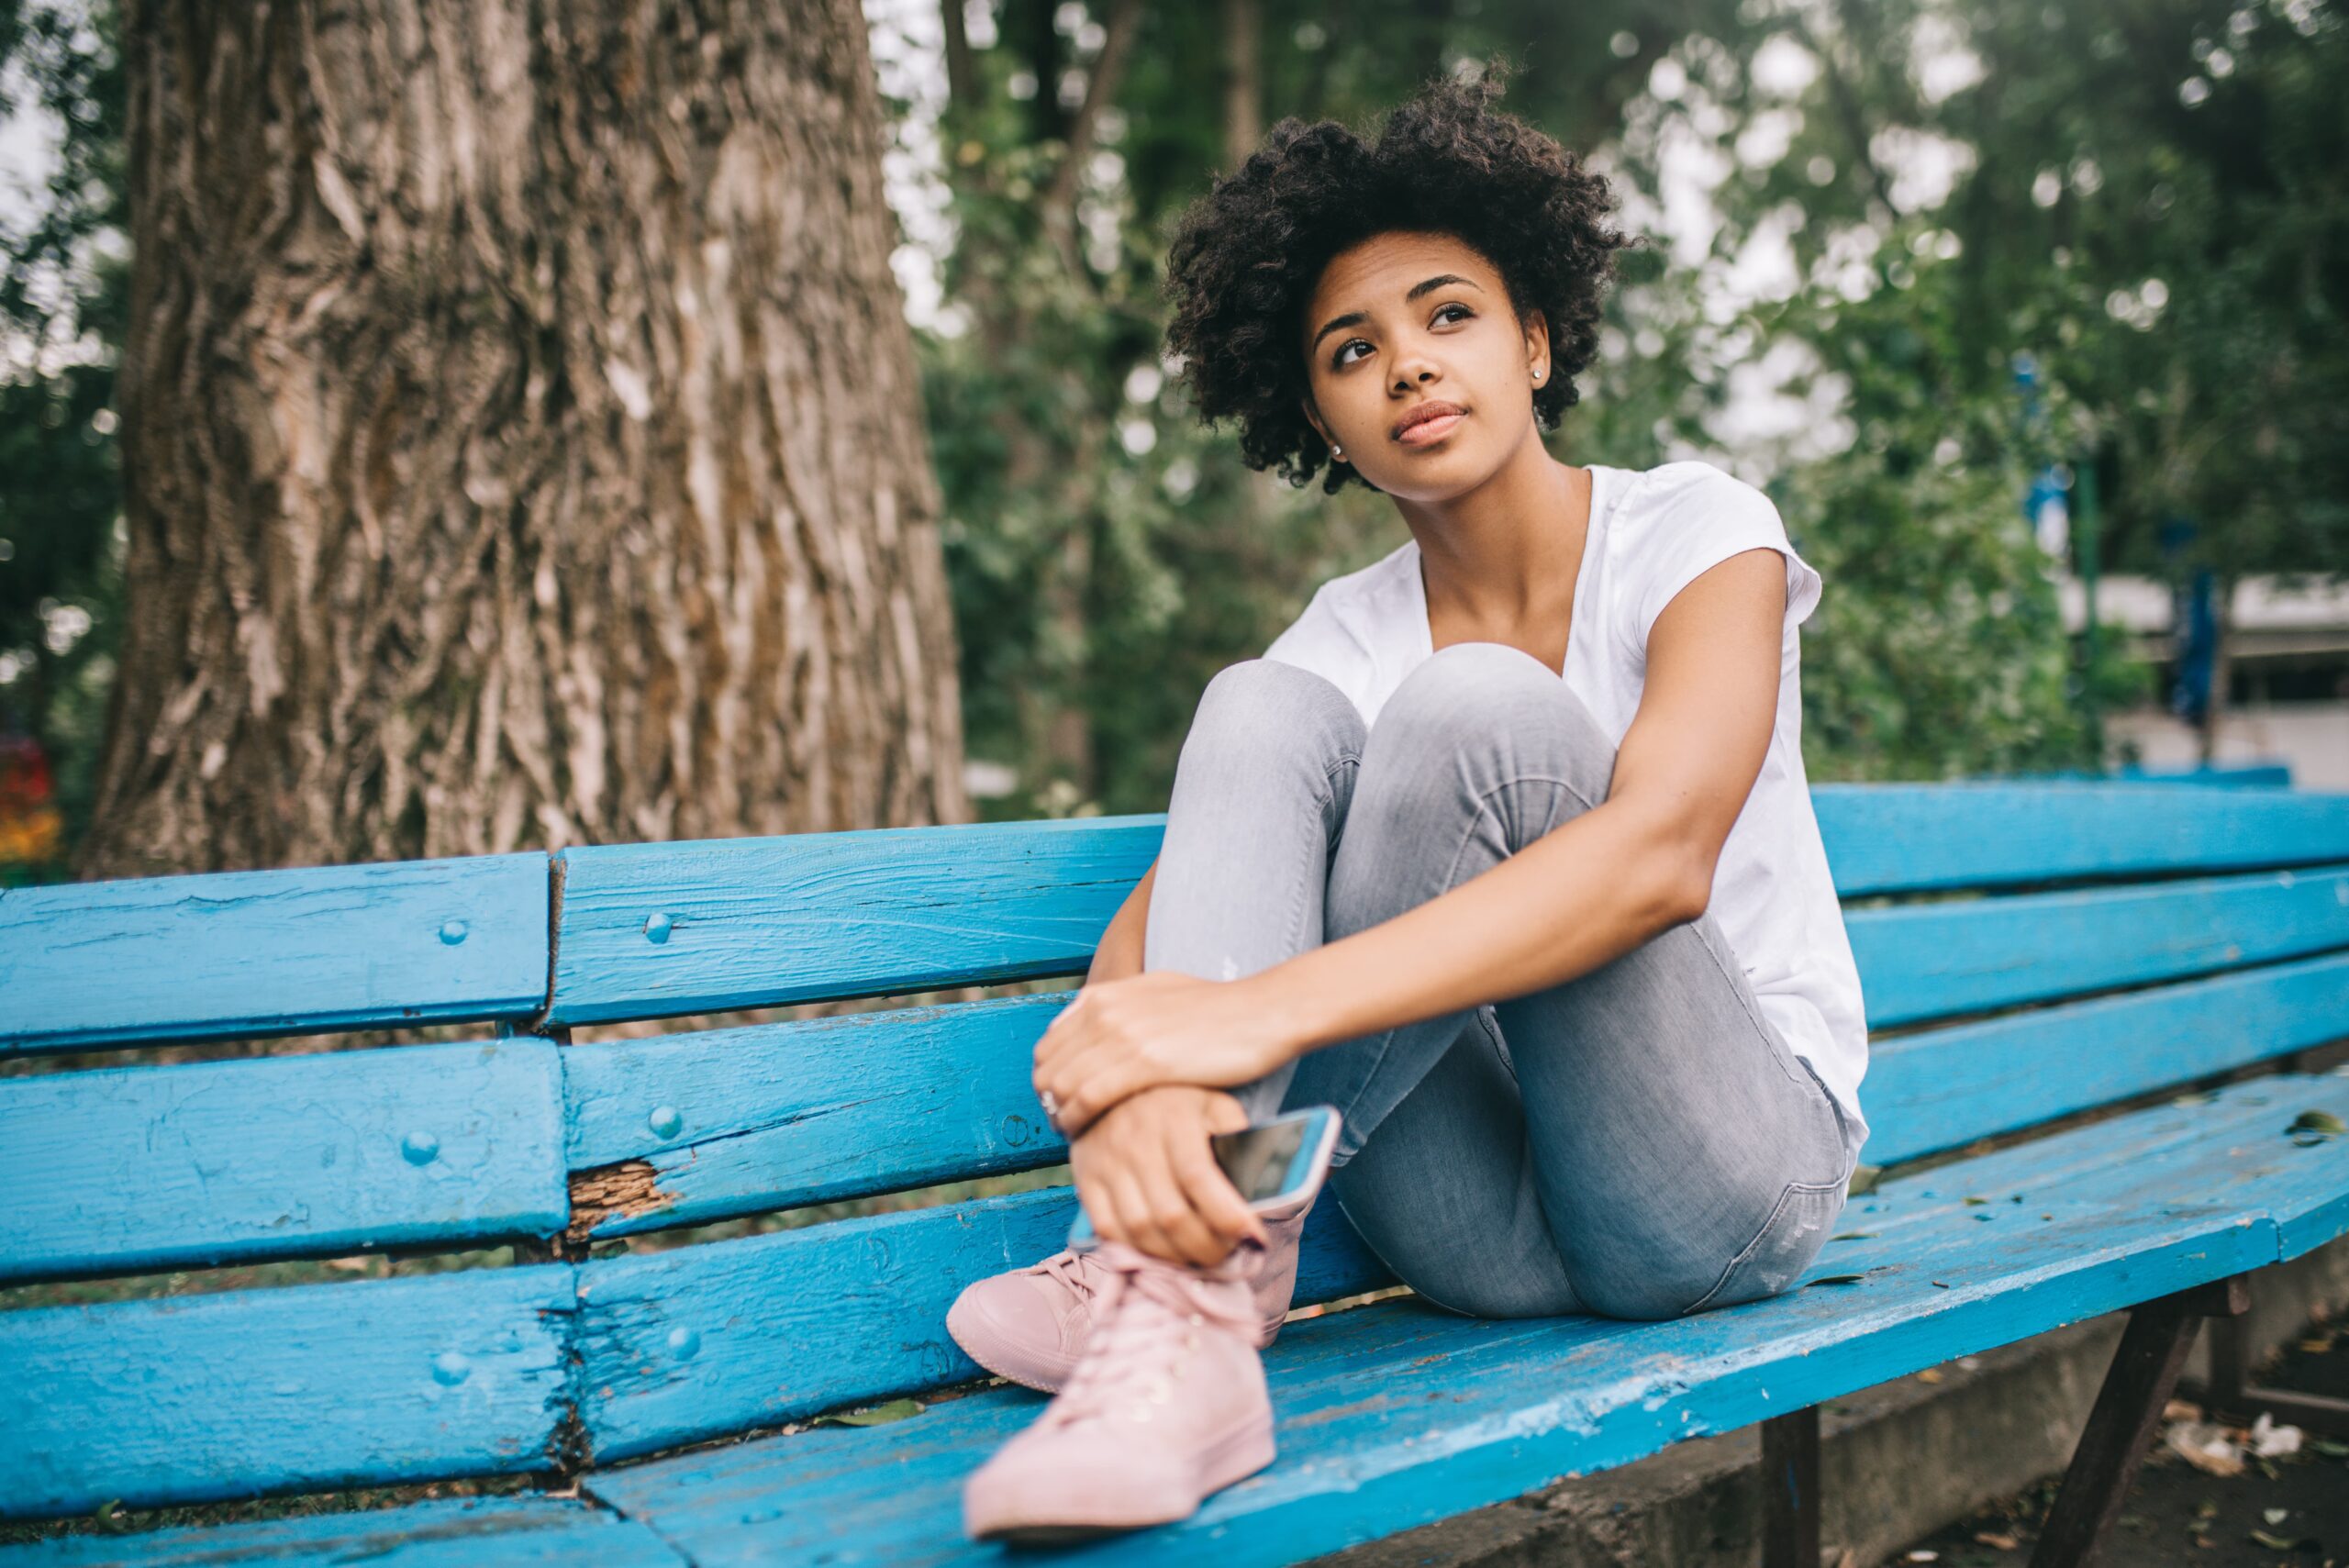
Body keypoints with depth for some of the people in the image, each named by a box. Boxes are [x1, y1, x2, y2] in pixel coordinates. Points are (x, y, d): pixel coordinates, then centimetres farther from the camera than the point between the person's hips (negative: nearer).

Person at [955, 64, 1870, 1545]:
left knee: (1484, 706, -28)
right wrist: (1130, 1082, -37)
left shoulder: (1699, 531, -7)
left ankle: (1216, 1237, -26)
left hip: (1735, 1169, -3)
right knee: (1260, 706, -18)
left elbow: (1659, 854, -28)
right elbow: (1143, 932, -11)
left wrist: (1264, 1008, -41)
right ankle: (1178, 1316, -34)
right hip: (1492, 1228, 4)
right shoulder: (1350, 633, 3)